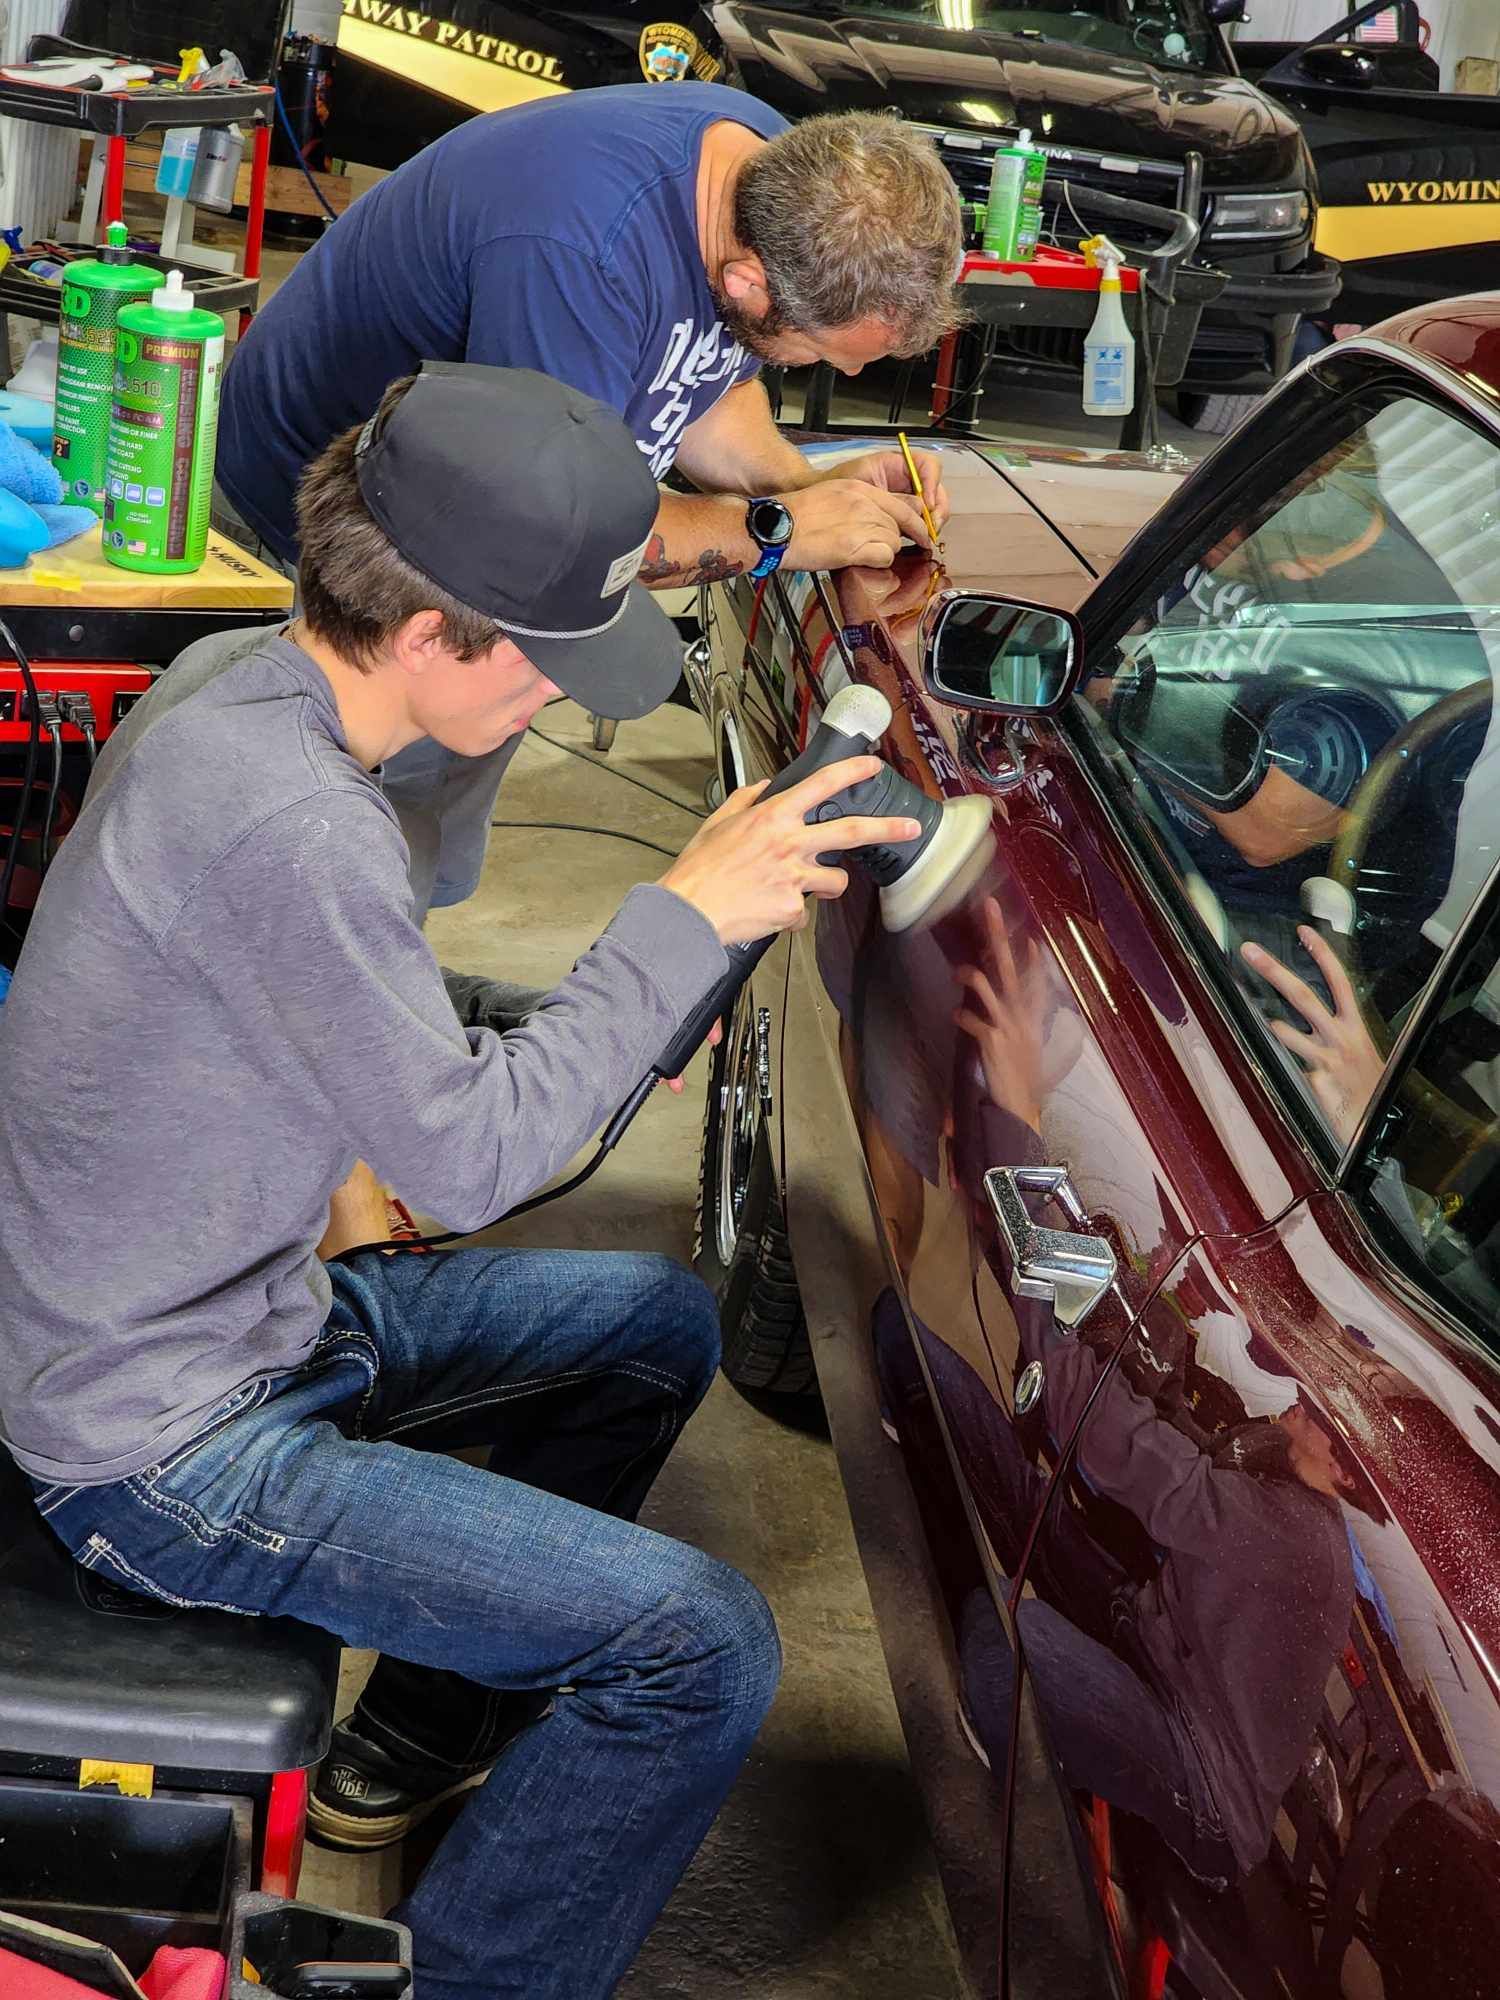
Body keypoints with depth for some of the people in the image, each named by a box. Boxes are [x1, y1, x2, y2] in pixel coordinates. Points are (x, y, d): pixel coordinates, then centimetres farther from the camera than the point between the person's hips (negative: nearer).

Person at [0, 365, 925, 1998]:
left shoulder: (248, 678, 0)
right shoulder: (281, 816, -31)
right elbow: (466, 1155, -24)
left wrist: (594, 1026, 3)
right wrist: (685, 918, -18)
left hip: (238, 1303, 10)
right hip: (166, 1447, -10)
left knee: (662, 1329, 23)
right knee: (705, 1650, -16)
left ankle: (421, 1736, 35)